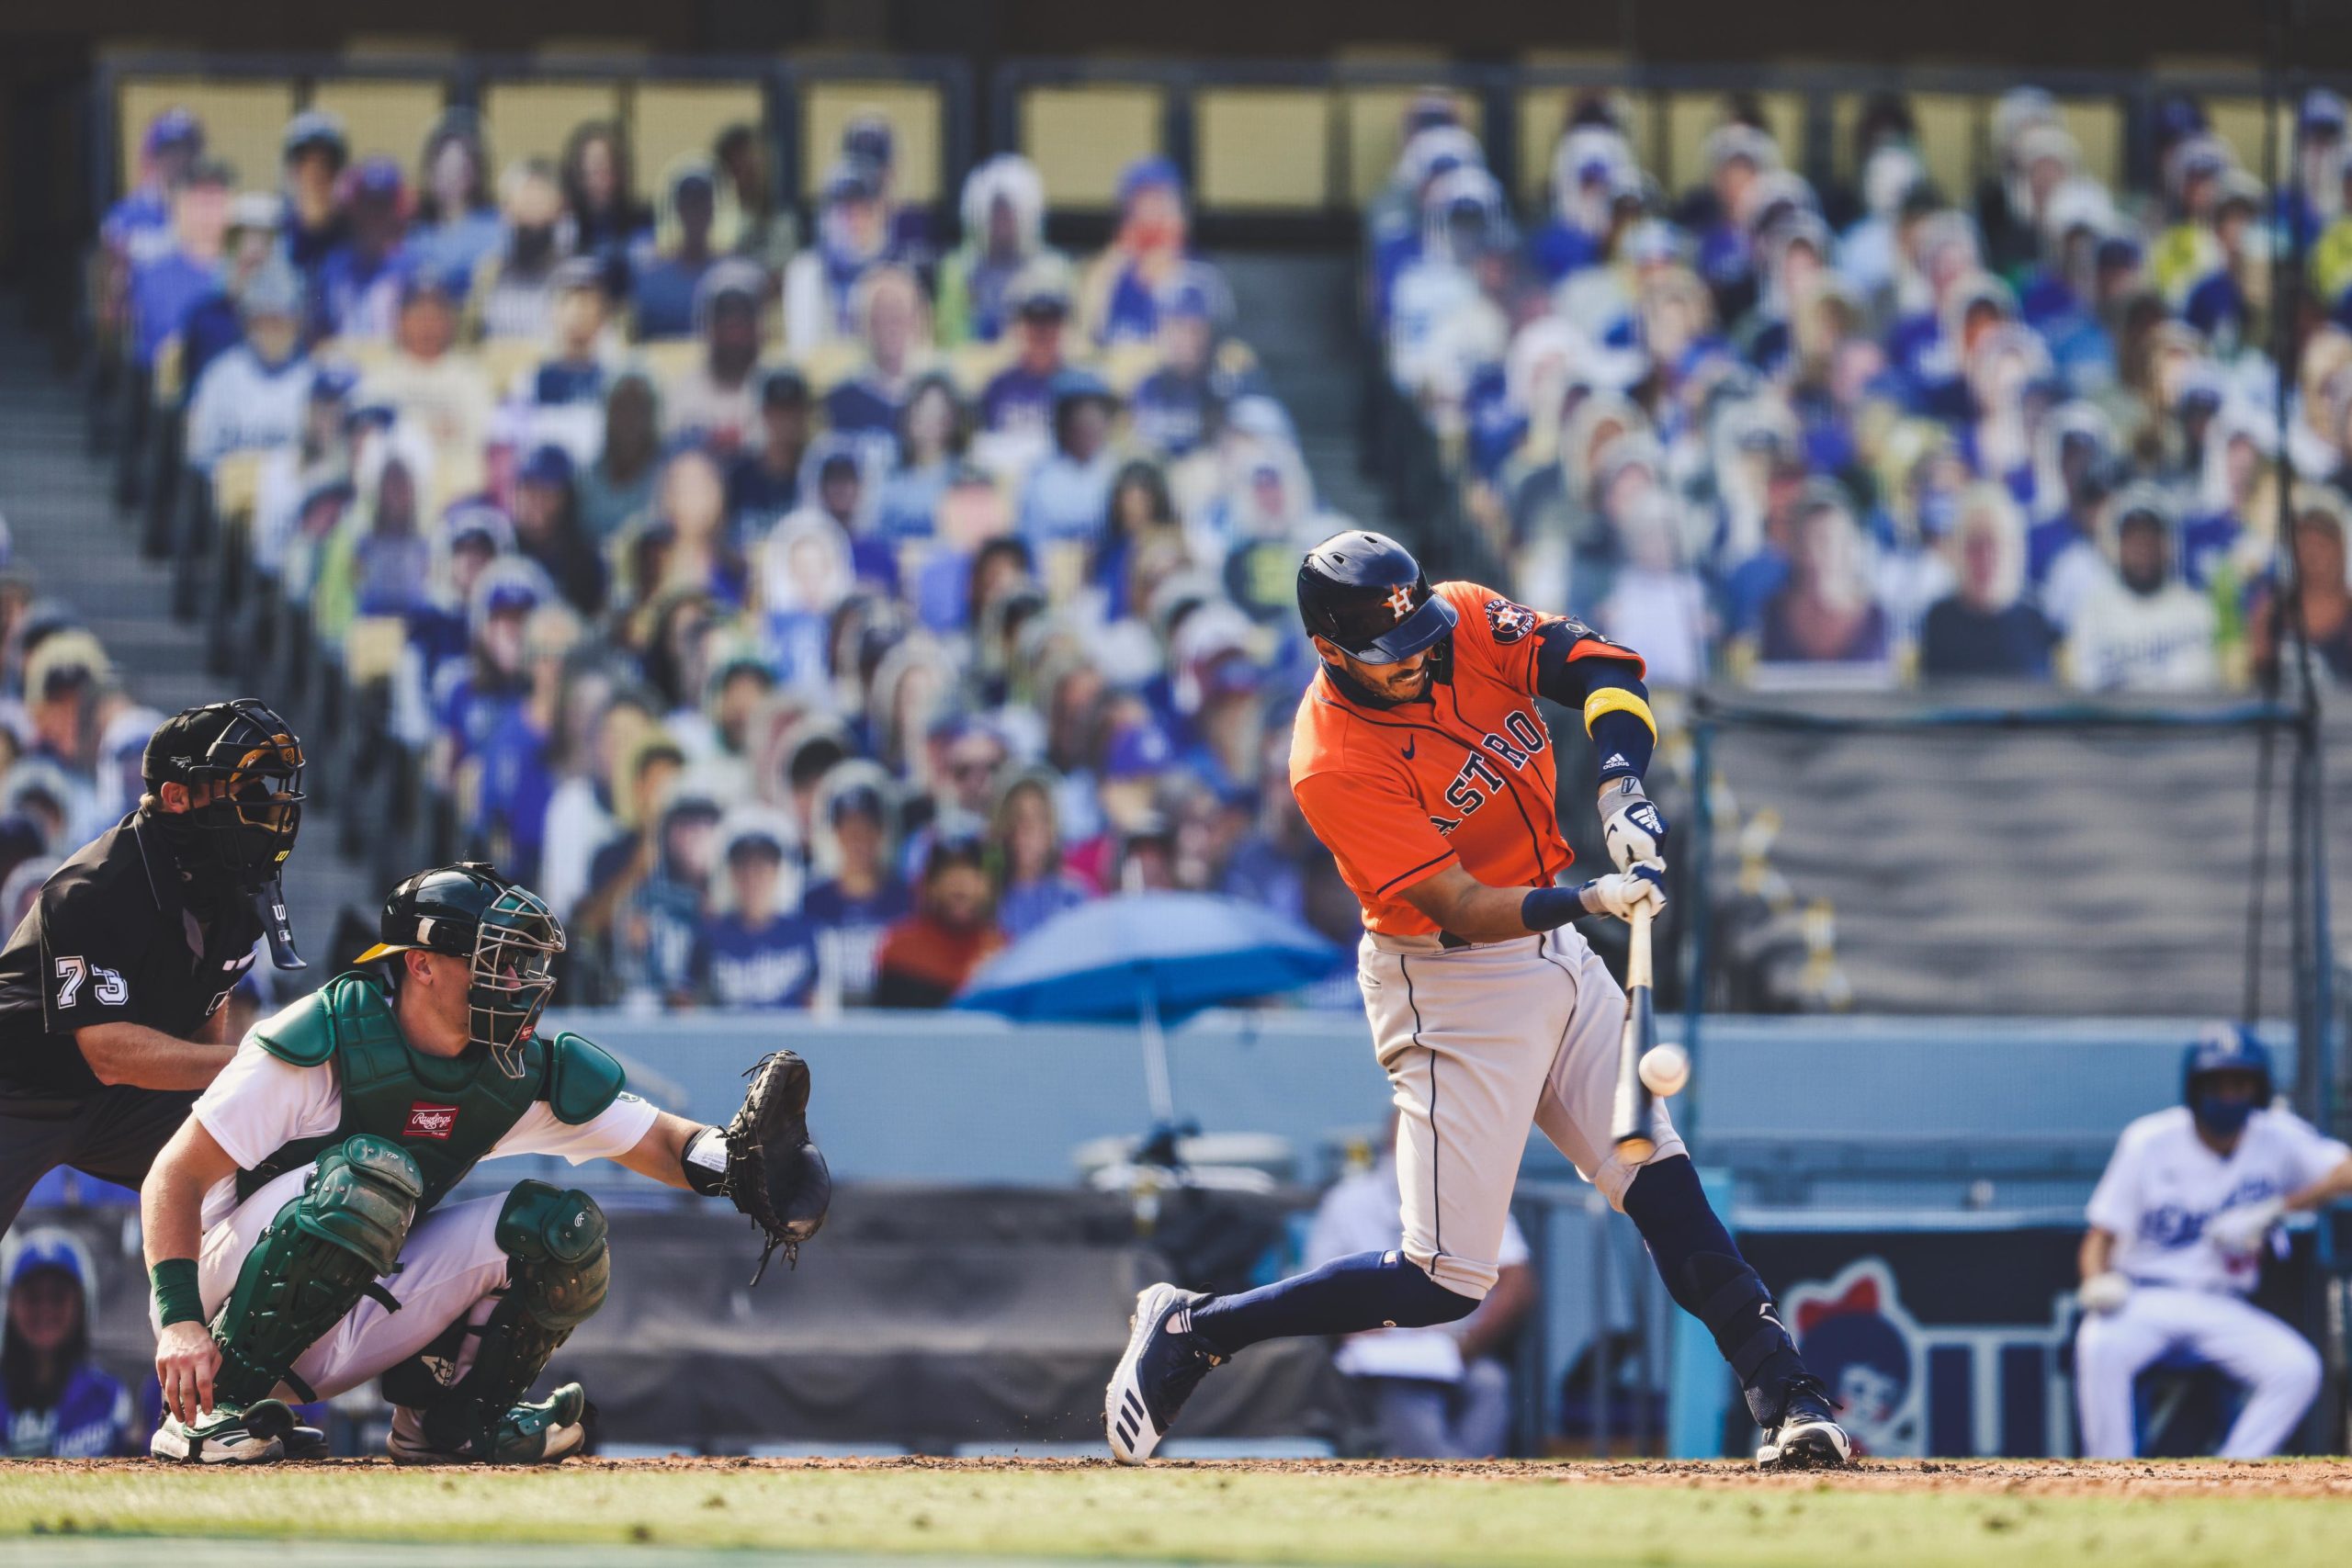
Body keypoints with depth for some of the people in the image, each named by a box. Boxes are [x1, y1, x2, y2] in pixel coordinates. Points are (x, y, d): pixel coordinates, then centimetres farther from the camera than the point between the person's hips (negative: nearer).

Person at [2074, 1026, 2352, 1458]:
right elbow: (2101, 1236, -3)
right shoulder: (2150, 1142, -5)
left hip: (2222, 1312, 2)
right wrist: (2099, 1283, -26)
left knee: (2298, 1369, -25)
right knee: (2099, 1346, -35)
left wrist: (2274, 1210, -26)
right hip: (2143, 1298, -2)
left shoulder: (2278, 1138, -1)